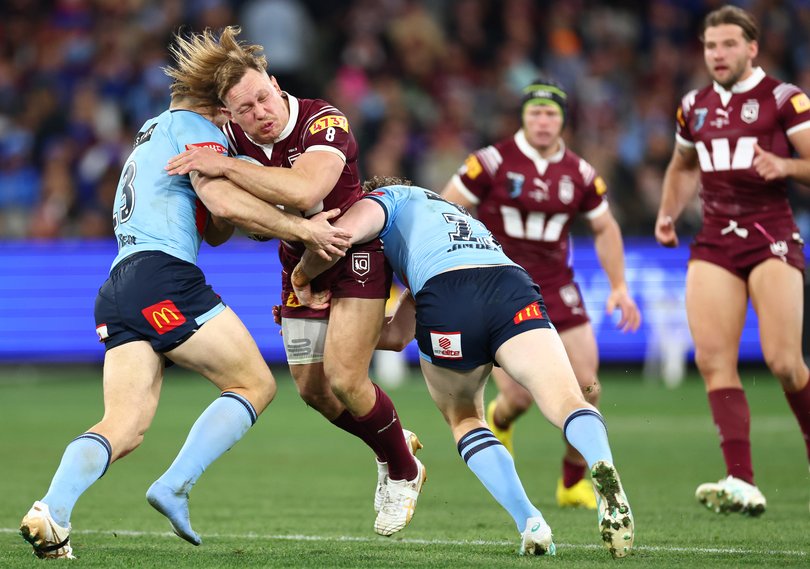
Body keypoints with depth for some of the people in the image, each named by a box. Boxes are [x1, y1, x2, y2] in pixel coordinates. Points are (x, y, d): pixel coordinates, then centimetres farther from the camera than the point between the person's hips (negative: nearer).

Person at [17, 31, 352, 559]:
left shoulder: (158, 131, 32)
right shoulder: (195, 128, 2)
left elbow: (216, 231, 30)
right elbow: (225, 203, -14)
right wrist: (303, 229, -8)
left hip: (117, 292, 8)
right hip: (164, 279, -8)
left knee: (124, 426, -3)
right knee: (256, 383, 2)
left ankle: (51, 511, -27)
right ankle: (175, 487, -12)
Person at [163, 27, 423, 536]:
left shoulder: (325, 122, -28)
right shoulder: (232, 137, -10)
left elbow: (304, 190, -47)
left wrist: (225, 167, -42)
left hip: (356, 251, -6)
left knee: (344, 378, -15)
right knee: (312, 389, 6)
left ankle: (404, 474, 10)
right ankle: (395, 447, 33)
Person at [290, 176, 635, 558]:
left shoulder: (389, 197, 29)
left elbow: (342, 231, 4)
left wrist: (303, 277, 22)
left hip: (447, 302, -4)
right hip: (513, 286, 4)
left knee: (465, 420, 18)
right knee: (567, 401, -11)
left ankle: (529, 524, -1)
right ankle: (601, 465, -45)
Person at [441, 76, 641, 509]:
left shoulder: (579, 174, 3)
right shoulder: (494, 162, -9)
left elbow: (604, 229, 17)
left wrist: (619, 287, 11)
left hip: (555, 287, 4)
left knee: (586, 390, -6)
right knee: (520, 397, -11)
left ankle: (574, 483, 14)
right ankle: (498, 422, 30)